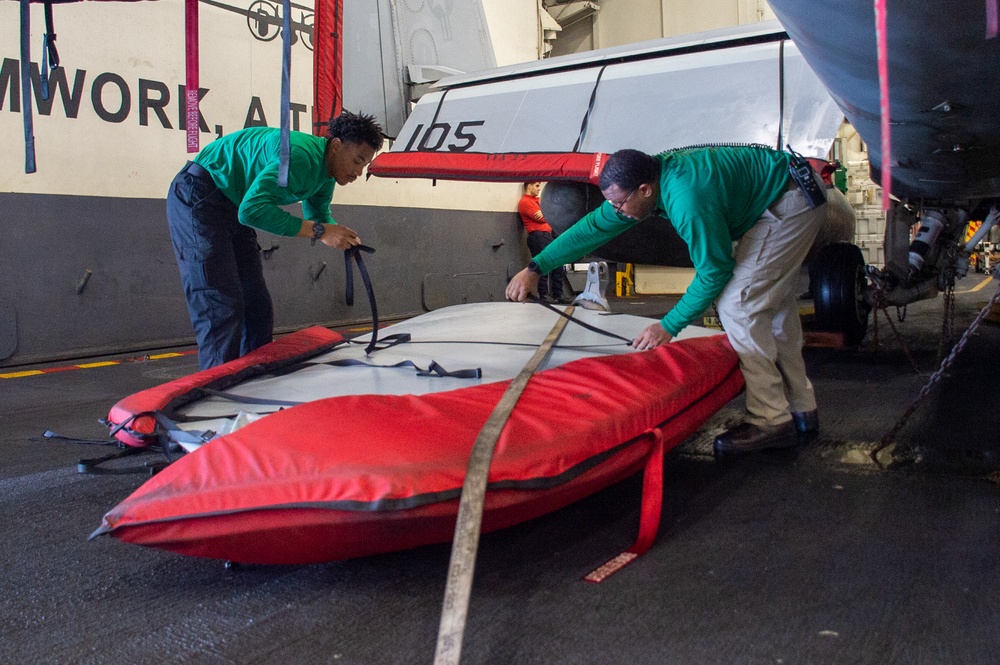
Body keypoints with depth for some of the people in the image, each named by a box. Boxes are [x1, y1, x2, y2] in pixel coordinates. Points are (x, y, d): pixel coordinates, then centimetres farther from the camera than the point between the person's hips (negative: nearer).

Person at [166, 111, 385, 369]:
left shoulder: (325, 171, 3)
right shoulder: (300, 155, -29)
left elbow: (319, 214, 18)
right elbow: (252, 209, -36)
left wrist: (342, 236, -6)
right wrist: (318, 231, -34)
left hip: (233, 209, 10)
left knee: (257, 307, 7)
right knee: (221, 309, -17)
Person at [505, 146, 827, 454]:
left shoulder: (688, 200, -34)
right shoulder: (649, 177, -5)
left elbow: (714, 272, -24)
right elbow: (593, 228, 2)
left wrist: (669, 326, -18)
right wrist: (535, 268, 3)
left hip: (790, 204, -10)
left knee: (737, 304, -14)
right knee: (771, 306, 13)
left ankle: (772, 422, -8)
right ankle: (801, 410, 22)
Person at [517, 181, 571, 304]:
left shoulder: (537, 200, 23)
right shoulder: (525, 202, -6)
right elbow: (541, 218, -13)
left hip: (547, 234, 9)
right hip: (538, 236, -9)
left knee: (558, 265, 8)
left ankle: (558, 294, 13)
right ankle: (544, 296, -7)